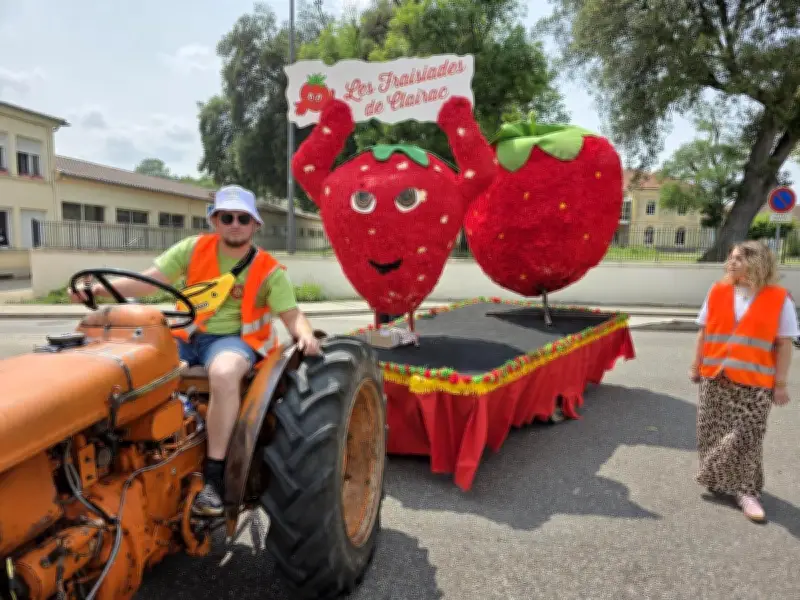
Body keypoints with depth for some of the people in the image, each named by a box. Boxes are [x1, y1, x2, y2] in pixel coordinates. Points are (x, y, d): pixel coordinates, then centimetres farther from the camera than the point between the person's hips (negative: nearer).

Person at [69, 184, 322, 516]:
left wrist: (306, 335, -31)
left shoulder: (267, 269, -2)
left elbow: (292, 314, -7)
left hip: (234, 338, -4)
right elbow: (148, 281, 0)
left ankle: (213, 477, -25)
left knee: (224, 373, -39)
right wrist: (102, 288, -17)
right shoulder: (194, 248, 5)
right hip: (187, 334, 4)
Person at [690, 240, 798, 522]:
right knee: (712, 433, 10)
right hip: (715, 377, 3)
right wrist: (696, 366, 8)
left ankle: (745, 490, 13)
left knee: (747, 437, -2)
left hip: (755, 382, -3)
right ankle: (719, 479, 30)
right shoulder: (717, 291, 3)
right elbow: (704, 333, 8)